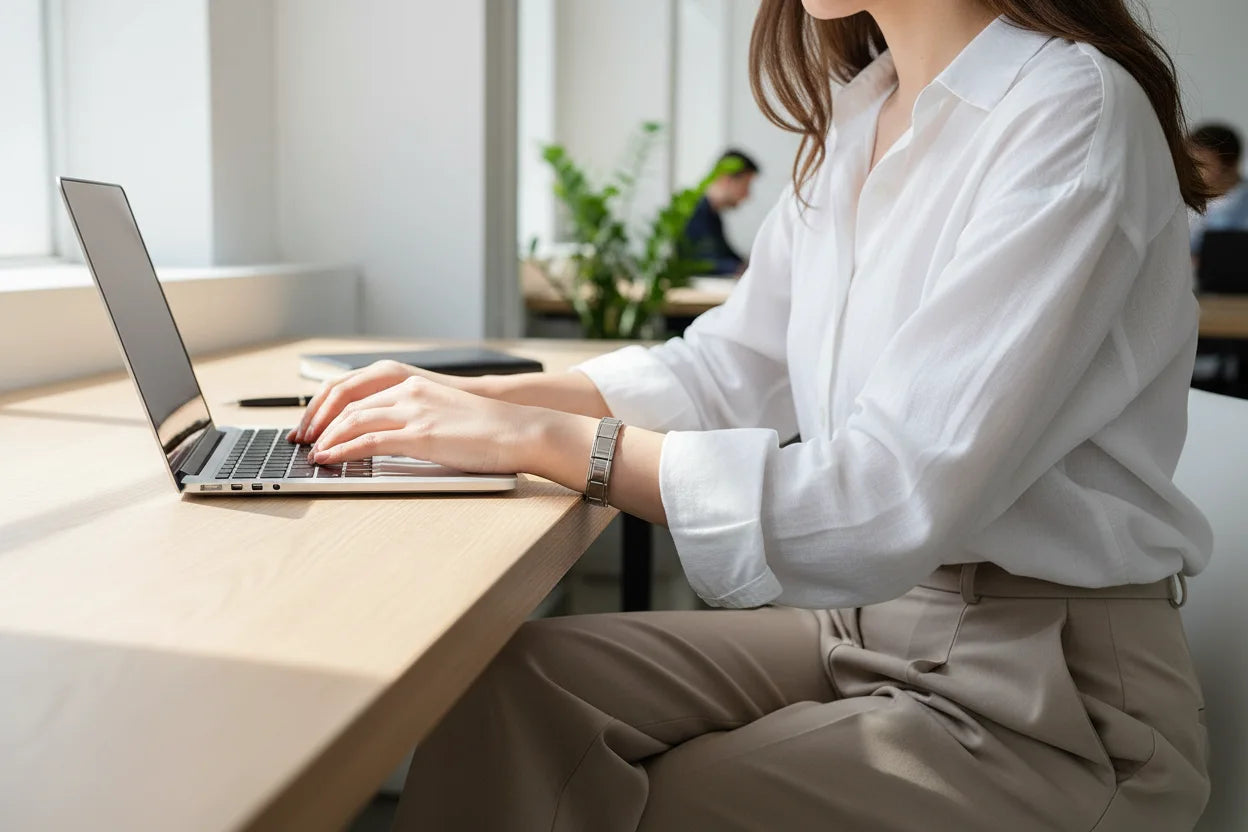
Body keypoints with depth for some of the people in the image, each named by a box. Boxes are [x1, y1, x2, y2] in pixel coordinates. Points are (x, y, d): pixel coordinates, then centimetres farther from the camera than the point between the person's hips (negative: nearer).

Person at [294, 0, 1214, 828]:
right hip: (872, 616, 6)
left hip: (1052, 685, -6)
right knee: (514, 681, -8)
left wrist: (536, 437, -24)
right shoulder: (856, 119, 6)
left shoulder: (1075, 111, -19)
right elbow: (724, 369, 10)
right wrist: (470, 397, -1)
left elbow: (894, 504, -26)